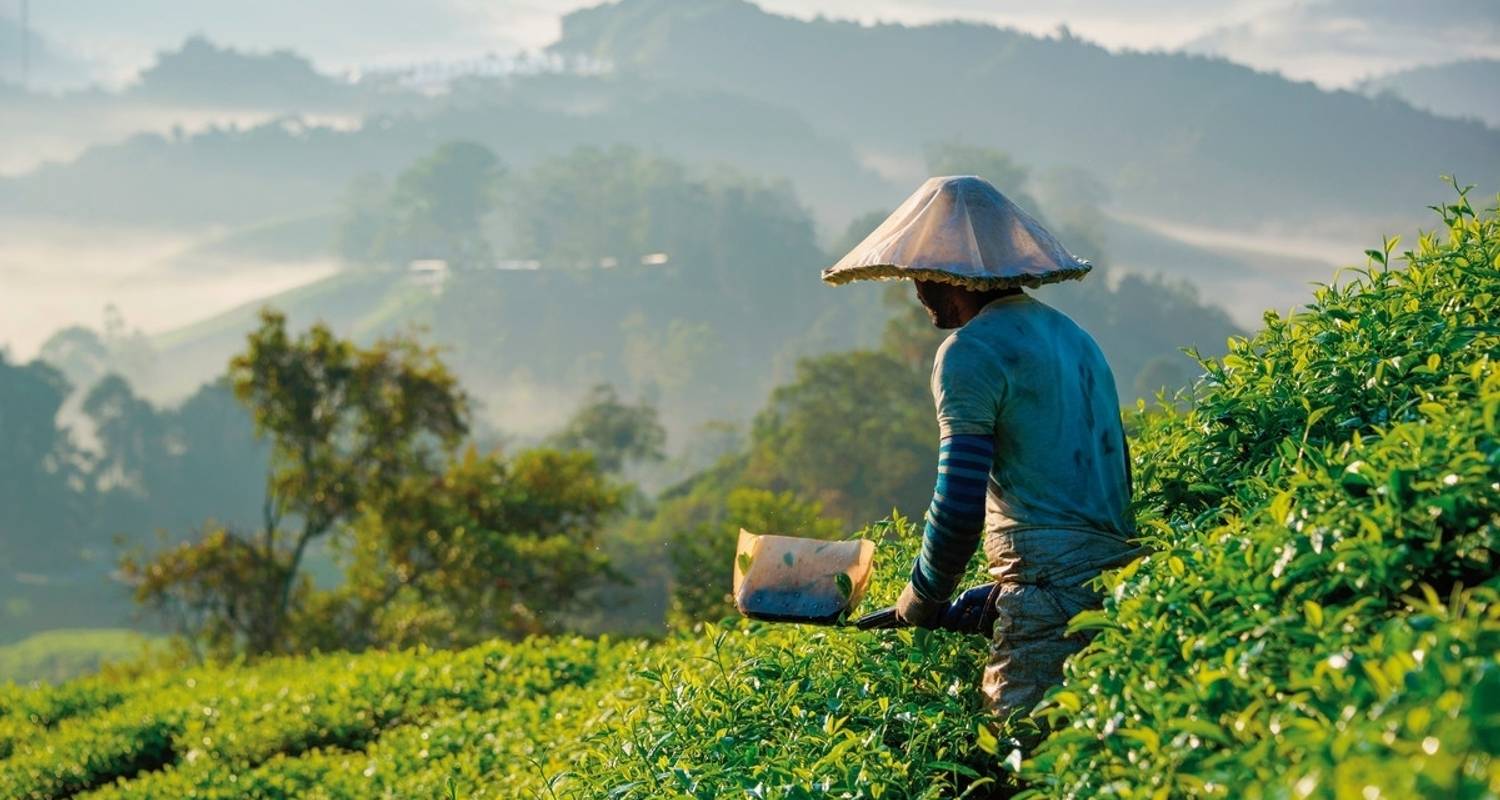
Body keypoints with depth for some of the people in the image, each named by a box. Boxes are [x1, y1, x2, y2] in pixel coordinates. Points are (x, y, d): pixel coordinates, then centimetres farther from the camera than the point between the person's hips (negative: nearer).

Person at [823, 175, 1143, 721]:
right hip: (1118, 581, 9)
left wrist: (923, 599, 4)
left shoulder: (973, 350, -6)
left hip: (1051, 590, -9)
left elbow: (959, 505, -13)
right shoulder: (1076, 338, 22)